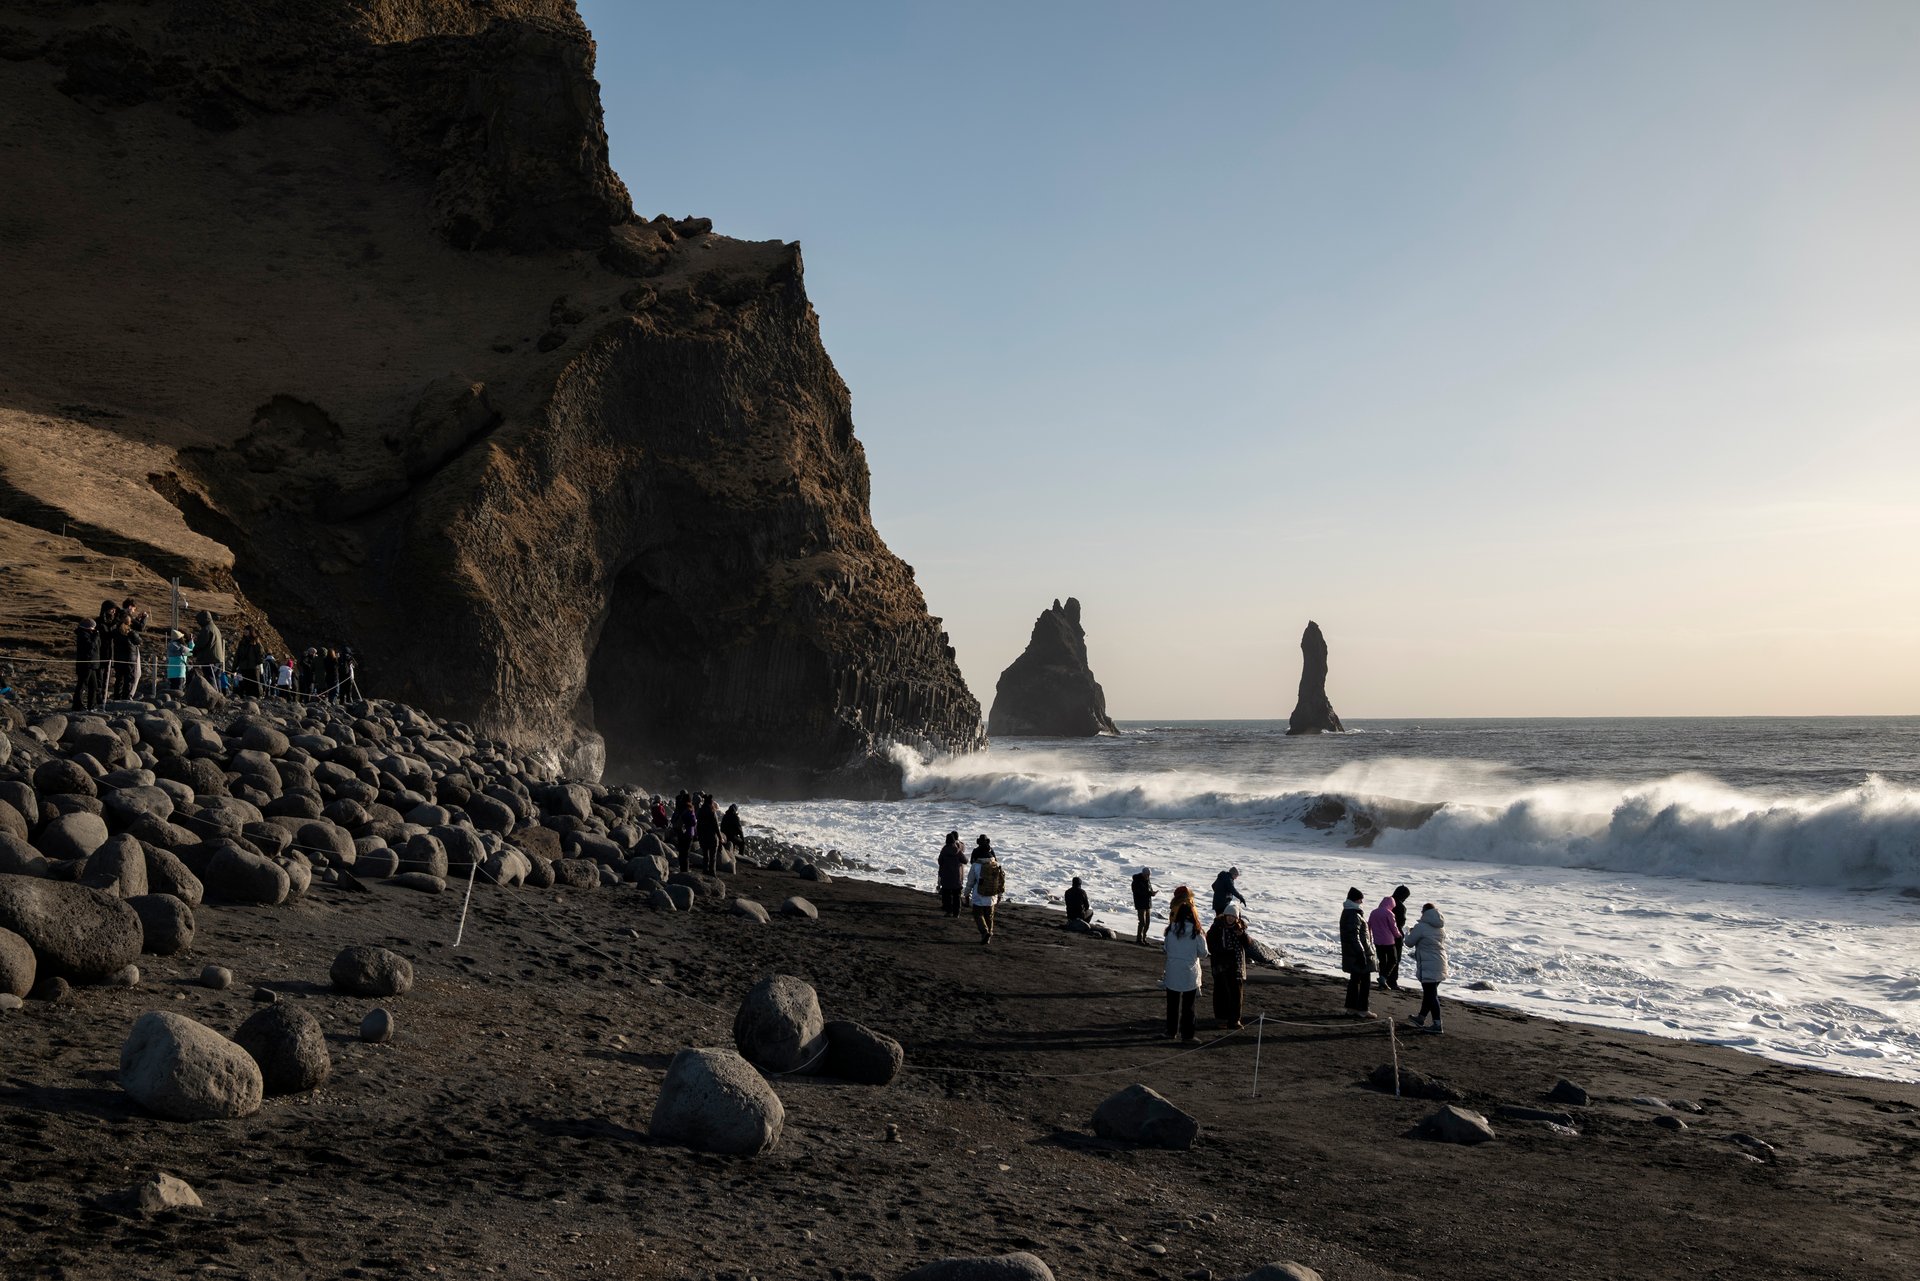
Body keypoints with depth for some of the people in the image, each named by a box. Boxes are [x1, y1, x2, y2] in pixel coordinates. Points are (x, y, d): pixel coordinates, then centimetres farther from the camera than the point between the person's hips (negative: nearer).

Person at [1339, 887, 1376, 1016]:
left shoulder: (1347, 913, 12)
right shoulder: (1354, 916, -20)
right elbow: (1354, 937, -24)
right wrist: (1361, 954, -23)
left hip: (1350, 953, 10)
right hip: (1359, 953, -10)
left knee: (1355, 979, 17)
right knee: (1365, 980, -4)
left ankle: (1351, 1006, 22)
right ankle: (1362, 1009, -3)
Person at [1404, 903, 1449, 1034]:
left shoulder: (1421, 927, -15)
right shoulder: (1441, 927, 8)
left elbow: (1410, 943, -6)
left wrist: (1409, 932, 15)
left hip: (1428, 967, -8)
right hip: (1440, 965, 8)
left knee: (1431, 994, -4)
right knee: (1430, 992, 18)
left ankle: (1437, 1025, -6)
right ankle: (1421, 1018, 32)